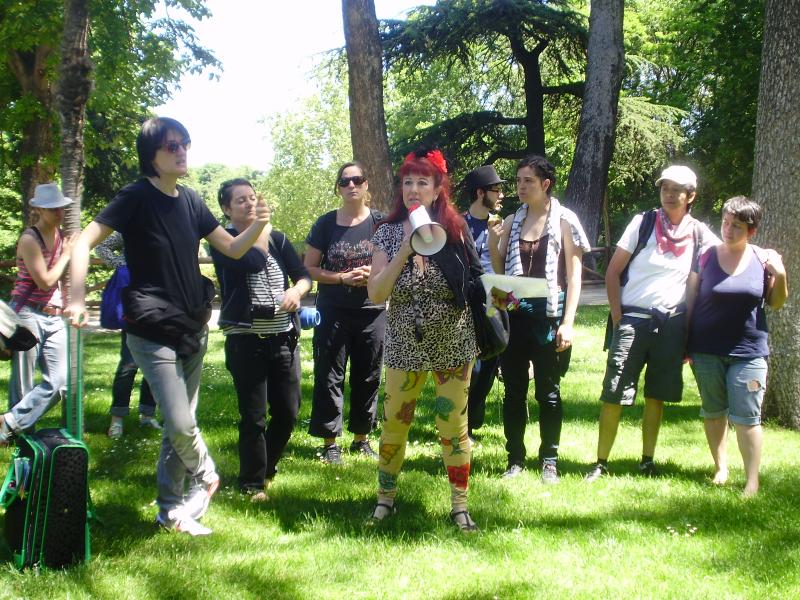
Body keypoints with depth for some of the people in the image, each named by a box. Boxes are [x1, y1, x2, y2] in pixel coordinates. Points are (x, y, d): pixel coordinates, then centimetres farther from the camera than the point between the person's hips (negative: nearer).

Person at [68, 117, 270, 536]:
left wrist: (257, 226, -10)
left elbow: (233, 249, 10)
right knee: (180, 424, -13)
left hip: (193, 328, 6)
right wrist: (77, 299, -27)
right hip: (152, 330, -6)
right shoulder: (136, 198, -11)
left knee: (180, 424, 11)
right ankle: (206, 476, 16)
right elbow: (84, 242, -15)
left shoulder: (190, 201, 7)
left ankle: (171, 510, 22)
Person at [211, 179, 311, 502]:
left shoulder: (278, 238, 13)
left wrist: (297, 290, -15)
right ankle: (253, 482, 14)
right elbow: (254, 261, -21)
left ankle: (267, 467, 30)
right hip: (246, 340, -5)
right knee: (253, 416, -3)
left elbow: (304, 274, 8)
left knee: (288, 412, 7)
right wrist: (262, 225, -4)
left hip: (284, 338, 5)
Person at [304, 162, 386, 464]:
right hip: (333, 312, -1)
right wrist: (343, 277, -13)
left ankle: (361, 438, 21)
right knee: (329, 376, 0)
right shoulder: (326, 223, 1)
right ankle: (330, 442, 8)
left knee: (367, 377, 8)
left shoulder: (380, 222, 2)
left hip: (372, 311, 1)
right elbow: (309, 268, 1)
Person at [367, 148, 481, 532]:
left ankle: (459, 505, 16)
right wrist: (404, 252, -16)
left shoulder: (453, 229, -2)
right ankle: (385, 498, 24)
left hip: (452, 344, -1)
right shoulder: (388, 233, -1)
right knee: (394, 423, 7)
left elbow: (474, 282, 5)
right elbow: (376, 294, -9)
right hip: (405, 345, 1)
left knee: (453, 425, 3)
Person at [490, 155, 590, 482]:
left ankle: (549, 459, 14)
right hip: (514, 312, 4)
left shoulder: (564, 220, -2)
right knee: (514, 390, 7)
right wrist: (492, 239, -4)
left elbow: (574, 274, -5)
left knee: (548, 391, 4)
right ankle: (515, 458, 16)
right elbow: (500, 270, 13)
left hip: (548, 313, -4)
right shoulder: (512, 222, 10)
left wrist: (568, 322, -11)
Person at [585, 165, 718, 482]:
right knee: (614, 394, -5)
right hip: (633, 318, -2)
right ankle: (600, 463, 1)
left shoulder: (699, 234, 4)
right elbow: (612, 272, 1)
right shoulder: (643, 223, -1)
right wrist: (617, 318, -6)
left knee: (656, 396, 10)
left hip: (673, 323, 2)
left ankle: (647, 461, 20)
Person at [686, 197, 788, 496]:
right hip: (707, 350, 1)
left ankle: (752, 482, 0)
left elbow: (776, 303, 9)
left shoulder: (763, 259, 0)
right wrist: (685, 343, 3)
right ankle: (720, 467, 25)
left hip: (748, 352, -1)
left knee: (746, 417, -4)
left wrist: (780, 275, -9)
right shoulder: (706, 257, -1)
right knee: (713, 412, 11)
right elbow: (690, 300, 5)